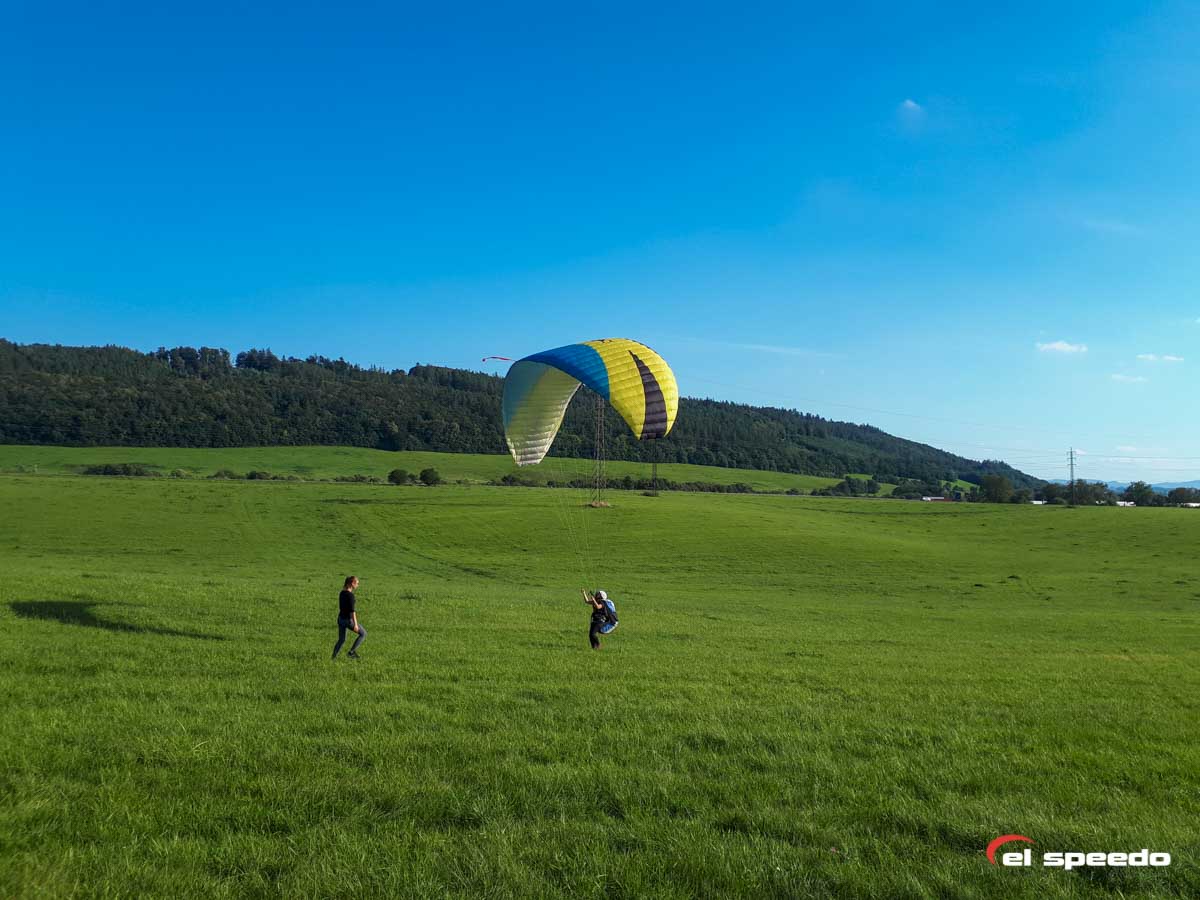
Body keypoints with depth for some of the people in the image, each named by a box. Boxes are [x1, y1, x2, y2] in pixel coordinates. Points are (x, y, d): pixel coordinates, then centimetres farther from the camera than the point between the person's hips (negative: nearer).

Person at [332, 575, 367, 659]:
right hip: (349, 620, -8)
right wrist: (355, 624, -22)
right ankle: (351, 652, 6)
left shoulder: (342, 593, 7)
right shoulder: (350, 595, -19)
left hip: (340, 619, 8)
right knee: (363, 634, 8)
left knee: (341, 640, 19)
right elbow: (352, 610, -22)